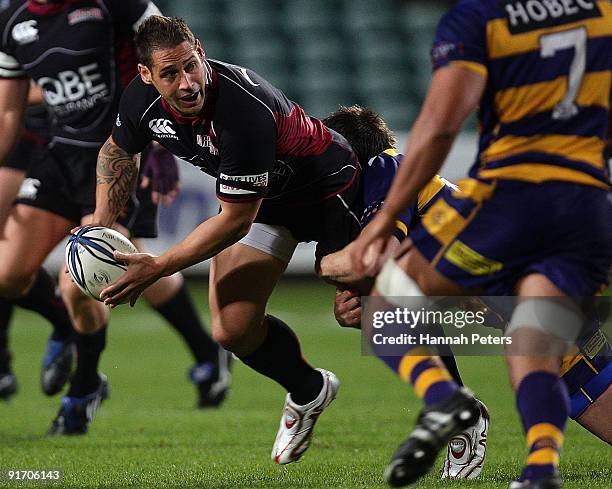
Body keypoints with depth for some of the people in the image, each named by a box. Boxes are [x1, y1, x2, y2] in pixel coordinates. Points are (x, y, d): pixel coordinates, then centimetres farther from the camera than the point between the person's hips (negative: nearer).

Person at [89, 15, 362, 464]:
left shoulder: (245, 111, -40)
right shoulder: (142, 99, -18)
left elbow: (236, 220, -32)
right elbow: (119, 151, 8)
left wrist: (158, 267, -30)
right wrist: (103, 223, -5)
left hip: (327, 187, -6)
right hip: (262, 200, 6)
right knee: (233, 330, -5)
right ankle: (308, 393, 25)